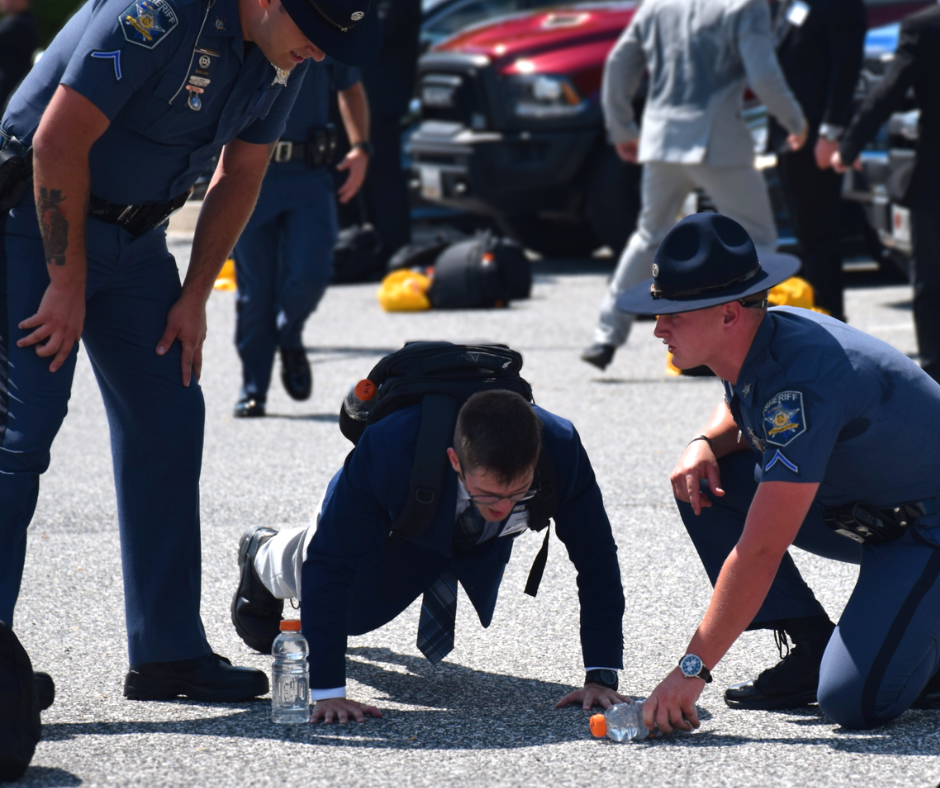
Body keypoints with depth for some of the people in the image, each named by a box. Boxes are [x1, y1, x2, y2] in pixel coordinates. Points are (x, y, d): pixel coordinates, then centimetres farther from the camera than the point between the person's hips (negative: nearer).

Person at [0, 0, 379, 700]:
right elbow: (59, 141, -26)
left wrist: (194, 298, 5)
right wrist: (67, 284, -20)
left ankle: (168, 650, 9)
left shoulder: (285, 56, -3)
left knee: (167, 418, 4)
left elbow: (240, 176, 10)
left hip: (134, 234, 8)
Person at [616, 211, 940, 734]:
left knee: (852, 701, -26)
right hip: (857, 508, 9)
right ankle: (813, 647, 2)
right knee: (702, 485, -5)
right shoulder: (752, 343, -6)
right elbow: (741, 414, 21)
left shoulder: (801, 385, -33)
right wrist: (705, 444, -5)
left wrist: (692, 670, -30)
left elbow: (760, 551, -34)